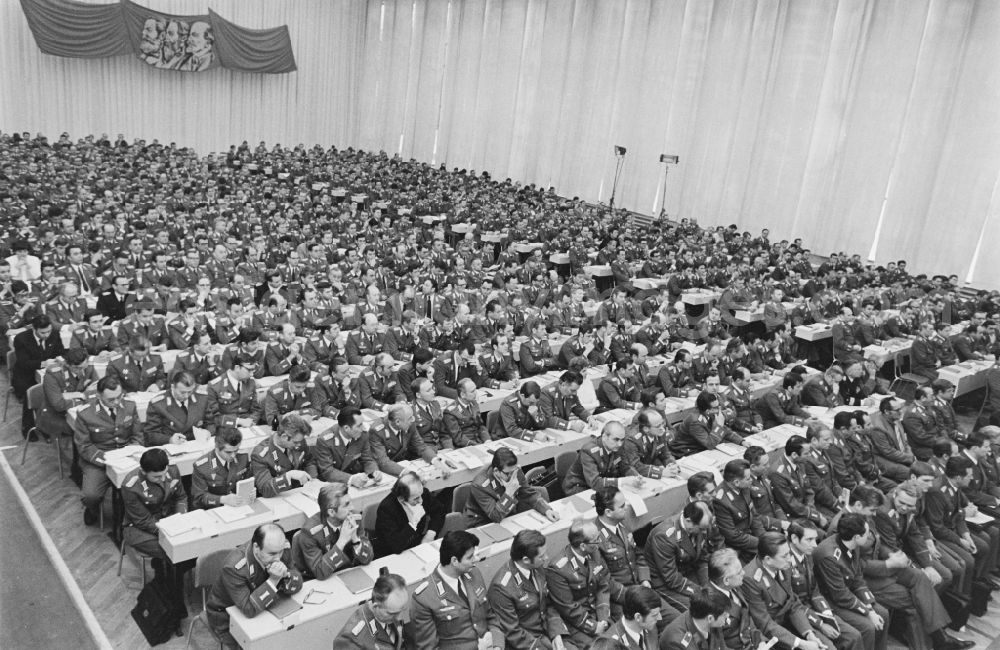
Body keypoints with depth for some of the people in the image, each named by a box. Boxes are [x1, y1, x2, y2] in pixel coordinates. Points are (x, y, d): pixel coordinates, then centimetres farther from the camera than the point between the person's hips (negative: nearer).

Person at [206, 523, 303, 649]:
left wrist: (285, 574, -33)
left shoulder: (280, 548, -19)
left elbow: (296, 586, -12)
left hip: (260, 608, 4)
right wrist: (274, 580, -40)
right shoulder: (234, 567, -34)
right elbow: (249, 609, -35)